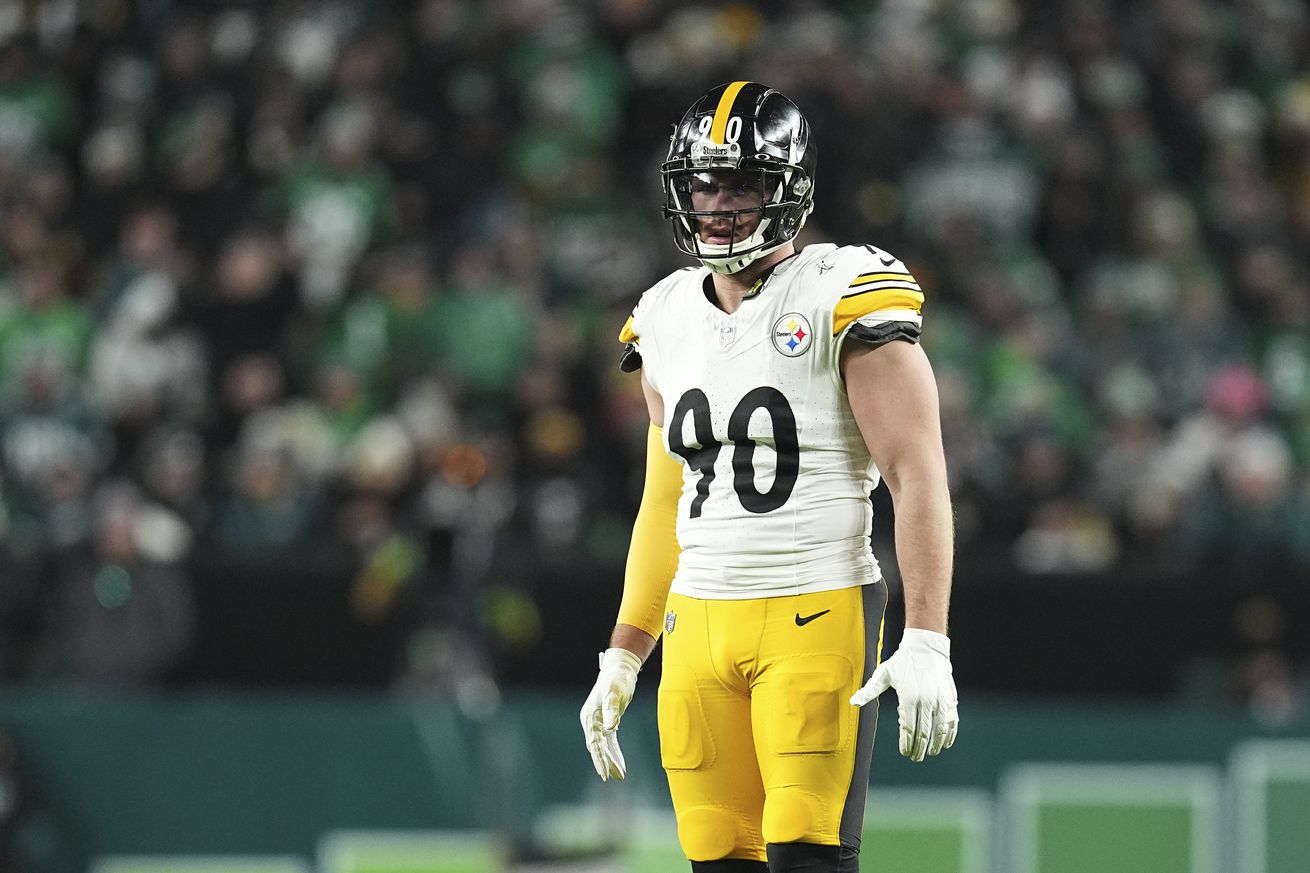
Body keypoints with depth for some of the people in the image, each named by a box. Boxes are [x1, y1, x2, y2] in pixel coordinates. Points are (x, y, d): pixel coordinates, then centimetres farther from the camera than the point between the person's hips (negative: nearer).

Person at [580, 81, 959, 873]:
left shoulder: (841, 300, -6)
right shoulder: (669, 320, 14)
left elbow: (918, 477, -11)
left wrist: (927, 643, -18)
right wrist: (623, 658, 20)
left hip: (818, 618, -6)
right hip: (700, 622, 6)